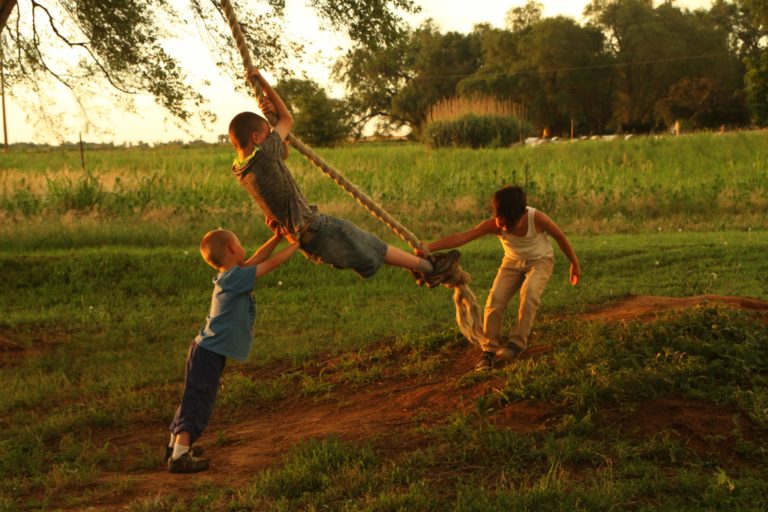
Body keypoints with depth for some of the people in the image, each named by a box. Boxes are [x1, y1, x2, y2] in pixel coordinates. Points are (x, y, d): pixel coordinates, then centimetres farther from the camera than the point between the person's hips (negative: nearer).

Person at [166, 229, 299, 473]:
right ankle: (179, 456, -8)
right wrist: (296, 245, -4)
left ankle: (176, 446, 33)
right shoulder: (235, 276, -17)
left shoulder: (228, 276, 9)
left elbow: (256, 259, 18)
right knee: (198, 401, -8)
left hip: (206, 351, 10)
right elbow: (272, 263, -15)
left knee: (194, 399, 21)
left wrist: (278, 237, 15)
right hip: (209, 353, -10)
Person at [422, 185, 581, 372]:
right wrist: (428, 247, -51)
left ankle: (518, 341, -21)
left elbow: (560, 237, -14)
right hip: (513, 261, 2)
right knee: (495, 298, -17)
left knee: (529, 292, -31)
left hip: (540, 260, -2)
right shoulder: (493, 225, -29)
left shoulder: (537, 218, -32)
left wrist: (575, 264, -2)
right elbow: (461, 237, -39)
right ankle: (489, 350, -6)